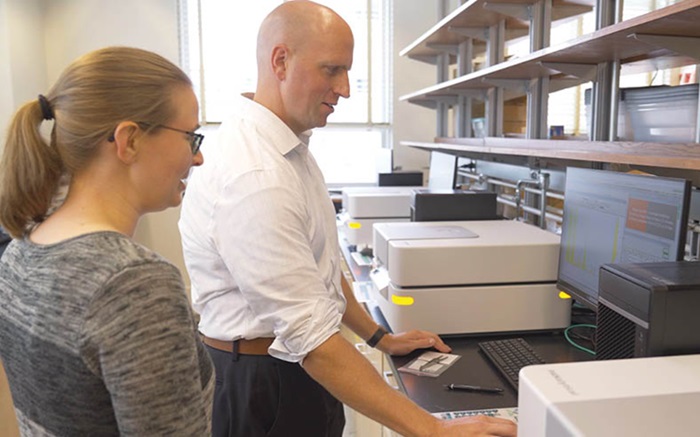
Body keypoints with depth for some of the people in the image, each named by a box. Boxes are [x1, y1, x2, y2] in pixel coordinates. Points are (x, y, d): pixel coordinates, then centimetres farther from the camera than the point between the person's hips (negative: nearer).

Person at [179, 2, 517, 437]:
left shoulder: (292, 149, 3)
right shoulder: (252, 176, -28)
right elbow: (312, 339, -31)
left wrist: (380, 337, 10)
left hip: (299, 369, 8)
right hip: (263, 388, -8)